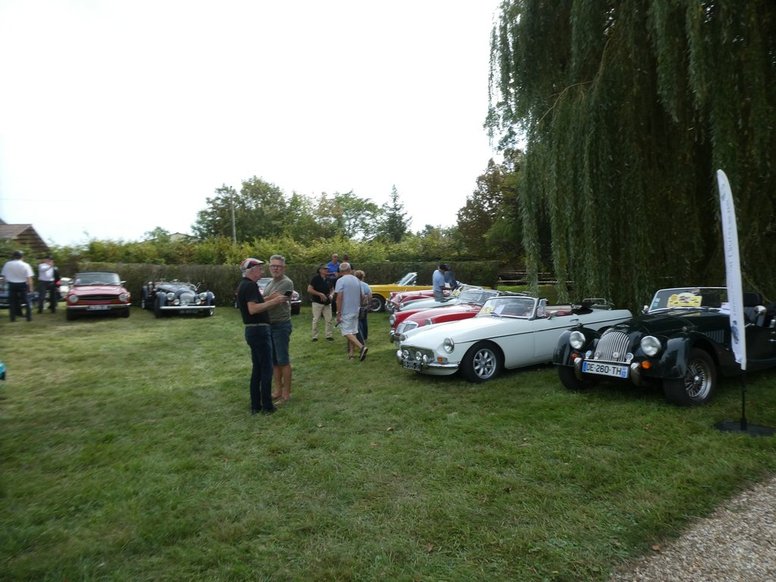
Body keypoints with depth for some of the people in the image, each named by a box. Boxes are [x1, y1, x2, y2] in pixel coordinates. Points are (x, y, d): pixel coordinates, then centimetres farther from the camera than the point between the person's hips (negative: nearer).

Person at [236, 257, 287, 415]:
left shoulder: (244, 285, 15)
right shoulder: (250, 285, -16)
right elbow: (253, 309, -28)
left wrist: (269, 298, 12)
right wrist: (274, 302, -24)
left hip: (252, 330, 10)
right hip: (259, 330, -10)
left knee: (257, 369, 13)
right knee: (266, 369, -2)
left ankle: (255, 405, 18)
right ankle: (267, 406, 4)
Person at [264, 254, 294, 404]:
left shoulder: (286, 283, -12)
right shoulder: (270, 283, 16)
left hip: (281, 325, -8)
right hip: (269, 325, 8)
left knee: (283, 360, -1)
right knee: (273, 361, 13)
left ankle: (286, 393, 8)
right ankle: (278, 391, 23)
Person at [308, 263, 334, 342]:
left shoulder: (328, 280, 10)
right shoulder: (315, 278, -8)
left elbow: (330, 290, 25)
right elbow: (309, 289, -15)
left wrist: (330, 295, 3)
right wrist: (320, 294, -18)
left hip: (326, 303, 5)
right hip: (317, 302, -5)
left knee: (329, 320, 2)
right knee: (316, 320, 1)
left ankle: (329, 336, 11)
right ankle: (315, 337, 10)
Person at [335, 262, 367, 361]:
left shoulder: (340, 281, -12)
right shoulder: (357, 280, 9)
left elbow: (339, 298, -17)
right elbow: (361, 296, 17)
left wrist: (338, 313, -15)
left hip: (345, 312, -6)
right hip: (356, 311, 7)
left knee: (347, 332, -4)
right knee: (353, 332, 11)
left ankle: (361, 347, -21)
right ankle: (350, 354, 13)